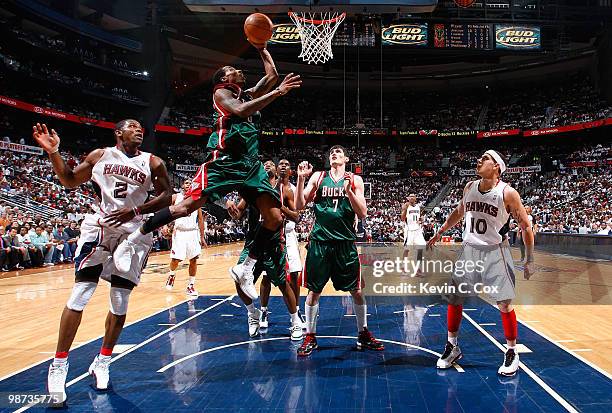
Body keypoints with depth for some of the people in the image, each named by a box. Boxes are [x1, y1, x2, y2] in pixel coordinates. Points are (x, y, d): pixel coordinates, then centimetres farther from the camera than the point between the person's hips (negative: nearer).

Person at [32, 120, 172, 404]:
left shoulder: (152, 163, 5)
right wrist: (53, 152, 1)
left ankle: (102, 362, 22)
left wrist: (135, 211, -13)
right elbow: (70, 181, 15)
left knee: (120, 303, 4)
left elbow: (166, 197, 0)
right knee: (79, 295, -8)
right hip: (99, 227, 0)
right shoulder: (100, 156, 8)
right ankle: (58, 366, 3)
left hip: (133, 234, 1)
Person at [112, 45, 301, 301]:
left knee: (275, 218, -4)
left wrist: (261, 48, 33)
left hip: (250, 164, 7)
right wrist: (277, 93, -16)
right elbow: (240, 110, -16)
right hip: (223, 160, -7)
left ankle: (246, 268, 7)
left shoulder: (250, 94, 25)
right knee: (188, 205, -17)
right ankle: (129, 243, -4)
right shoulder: (221, 93, 5)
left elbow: (272, 74, 29)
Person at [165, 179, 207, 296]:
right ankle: (171, 275, 28)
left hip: (193, 232, 2)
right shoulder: (175, 197, 4)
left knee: (193, 259, -3)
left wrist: (202, 237, 9)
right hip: (179, 232, -2)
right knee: (175, 259, -5)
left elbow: (200, 219, 11)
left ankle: (191, 286, 7)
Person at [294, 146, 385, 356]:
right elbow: (299, 206, 1)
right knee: (314, 290, 4)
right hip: (320, 241, 0)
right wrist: (300, 178, -10)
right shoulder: (318, 177, 7)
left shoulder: (354, 180, 5)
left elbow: (362, 214, -3)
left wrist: (348, 190, -16)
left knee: (356, 290, 6)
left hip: (346, 242, 0)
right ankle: (310, 336, 18)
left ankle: (363, 335, 23)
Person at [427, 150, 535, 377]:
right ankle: (452, 347, 21)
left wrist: (529, 260, -7)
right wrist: (439, 232, 21)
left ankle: (512, 353, 13)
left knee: (504, 304, -5)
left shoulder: (507, 193, -13)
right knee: (454, 299, 6)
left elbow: (525, 226, -7)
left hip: (495, 252, -5)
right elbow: (459, 212, 21)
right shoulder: (469, 187, 3)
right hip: (469, 250, 5)